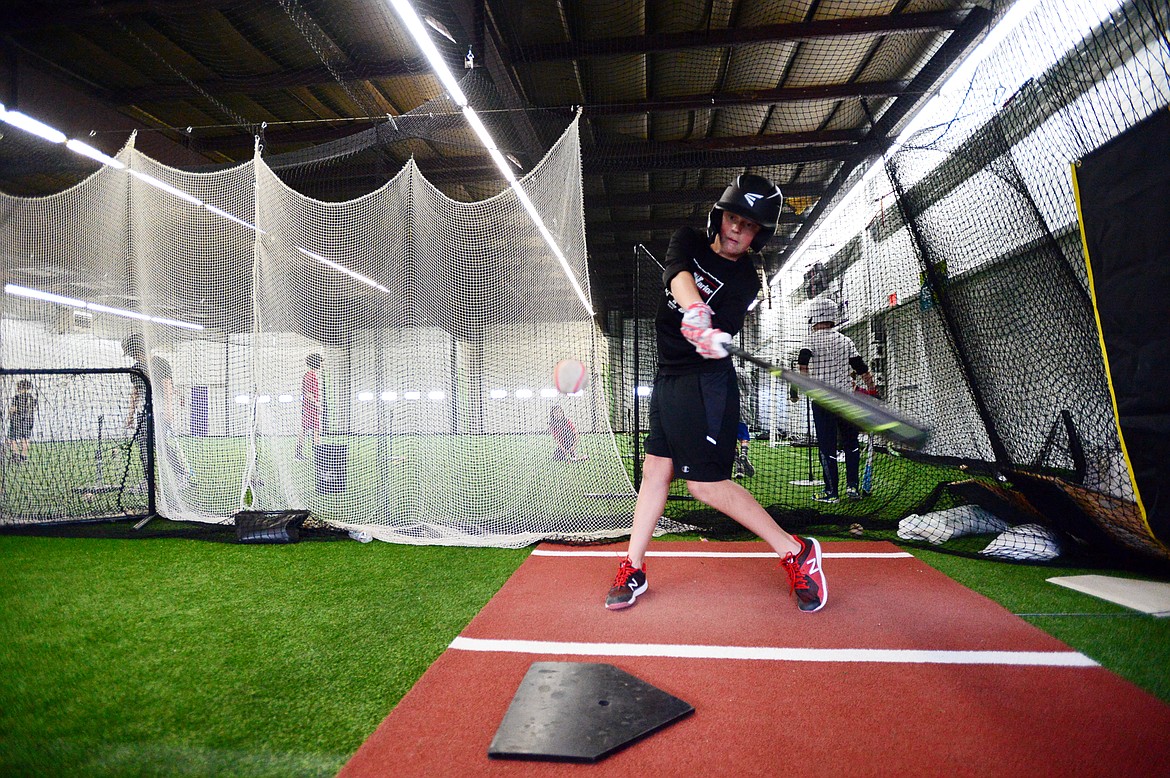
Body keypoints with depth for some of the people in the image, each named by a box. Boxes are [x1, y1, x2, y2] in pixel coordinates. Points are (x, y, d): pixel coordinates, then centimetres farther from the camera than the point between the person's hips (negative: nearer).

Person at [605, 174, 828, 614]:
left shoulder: (744, 280, -7)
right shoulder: (689, 241, 5)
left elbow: (721, 329, -22)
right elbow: (677, 274, -17)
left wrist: (713, 338, -46)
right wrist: (694, 309, -38)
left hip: (705, 383, -6)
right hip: (669, 377, 6)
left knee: (705, 483, -9)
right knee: (656, 469, 7)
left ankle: (796, 553, 5)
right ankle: (633, 569, 16)